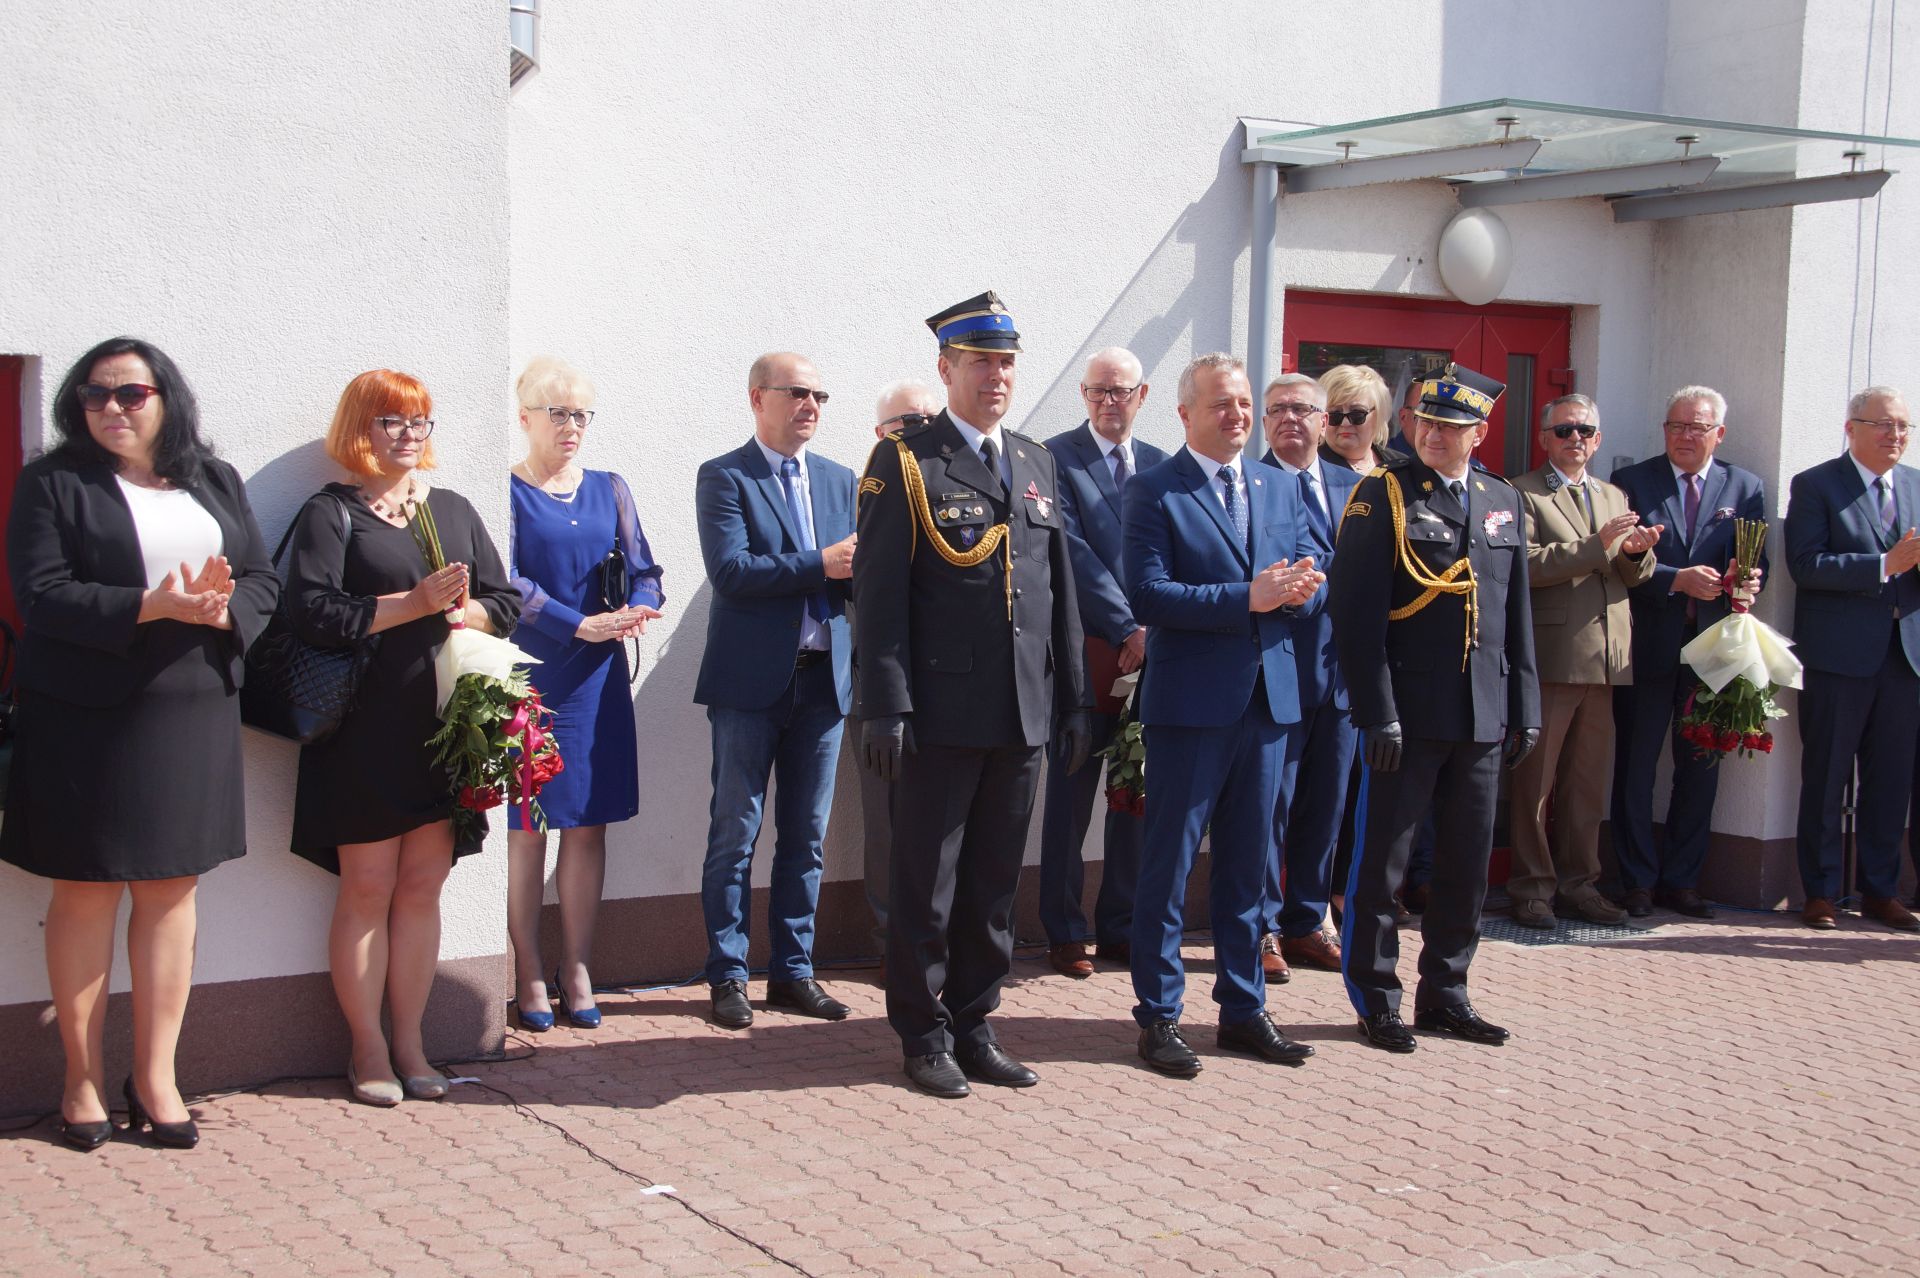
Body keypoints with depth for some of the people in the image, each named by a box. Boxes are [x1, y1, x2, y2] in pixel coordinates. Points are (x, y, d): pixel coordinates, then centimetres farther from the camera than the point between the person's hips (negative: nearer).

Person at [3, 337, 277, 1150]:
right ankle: (83, 1080, 14)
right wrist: (152, 607, -21)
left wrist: (221, 608, -14)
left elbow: (265, 584, 8)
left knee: (172, 889, 7)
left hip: (194, 711, 4)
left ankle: (155, 1076, 16)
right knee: (86, 892, 3)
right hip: (84, 718, -3)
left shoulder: (216, 482, 12)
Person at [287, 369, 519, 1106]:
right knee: (367, 888, -1)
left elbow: (504, 602, 13)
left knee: (423, 886, 6)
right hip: (366, 731, -4)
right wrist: (413, 606, -15)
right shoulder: (331, 514, 2)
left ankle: (409, 1044, 13)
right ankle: (368, 1049, 9)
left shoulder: (454, 510, 17)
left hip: (444, 722, 4)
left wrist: (454, 613, -8)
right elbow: (312, 612, -11)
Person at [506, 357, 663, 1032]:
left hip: (597, 679, 4)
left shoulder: (609, 489, 12)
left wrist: (636, 611, -14)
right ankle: (529, 972, 8)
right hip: (528, 673, -4)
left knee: (588, 823, 4)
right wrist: (582, 625, -19)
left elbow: (644, 570, 8)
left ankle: (576, 969, 11)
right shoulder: (507, 490, 0)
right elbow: (506, 582, -10)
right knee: (527, 824, -1)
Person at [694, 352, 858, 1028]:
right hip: (752, 680, -5)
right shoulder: (724, 477, -3)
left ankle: (794, 972, 19)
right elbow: (730, 572, -16)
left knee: (806, 834, 10)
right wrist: (819, 565, -19)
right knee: (735, 833, 1)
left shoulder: (840, 481, 13)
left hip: (823, 676, 5)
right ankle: (727, 976, 10)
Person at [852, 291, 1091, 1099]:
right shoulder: (904, 463, -3)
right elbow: (878, 594, -8)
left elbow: (1059, 589, 16)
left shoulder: (1036, 465, 14)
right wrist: (884, 707, -14)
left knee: (995, 882, 12)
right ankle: (925, 1036, 15)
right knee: (927, 883, 3)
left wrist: (1073, 699, 12)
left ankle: (973, 1026, 23)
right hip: (942, 713, -5)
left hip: (1024, 714, 5)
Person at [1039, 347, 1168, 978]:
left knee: (1137, 797, 8)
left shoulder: (1159, 464, 13)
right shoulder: (1055, 458, -3)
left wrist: (1153, 633, -5)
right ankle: (1065, 933, 12)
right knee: (1071, 800, 2)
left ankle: (1121, 927, 19)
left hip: (1148, 653, 5)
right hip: (1084, 654, -5)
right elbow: (1074, 553, -10)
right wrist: (1127, 627, -14)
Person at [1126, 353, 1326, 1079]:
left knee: (1248, 868, 13)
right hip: (1190, 704, -6)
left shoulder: (1281, 491, 14)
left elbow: (1311, 586, 12)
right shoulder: (1155, 493, -5)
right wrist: (1247, 597, -21)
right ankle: (1159, 1016, 11)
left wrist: (1299, 589, -13)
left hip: (1271, 701, 6)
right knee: (1169, 866, 2)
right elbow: (1149, 596, -15)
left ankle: (1243, 1011, 24)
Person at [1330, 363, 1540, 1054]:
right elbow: (1358, 613, -11)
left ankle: (1444, 993, 25)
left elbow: (1516, 614, 16)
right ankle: (1376, 999, 14)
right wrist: (1377, 711, -16)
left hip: (1483, 717, 6)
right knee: (1382, 861, 2)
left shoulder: (1502, 501, 12)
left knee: (1468, 865, 12)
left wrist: (1525, 707, 11)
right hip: (1408, 713, -5)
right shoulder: (1383, 494, -5)